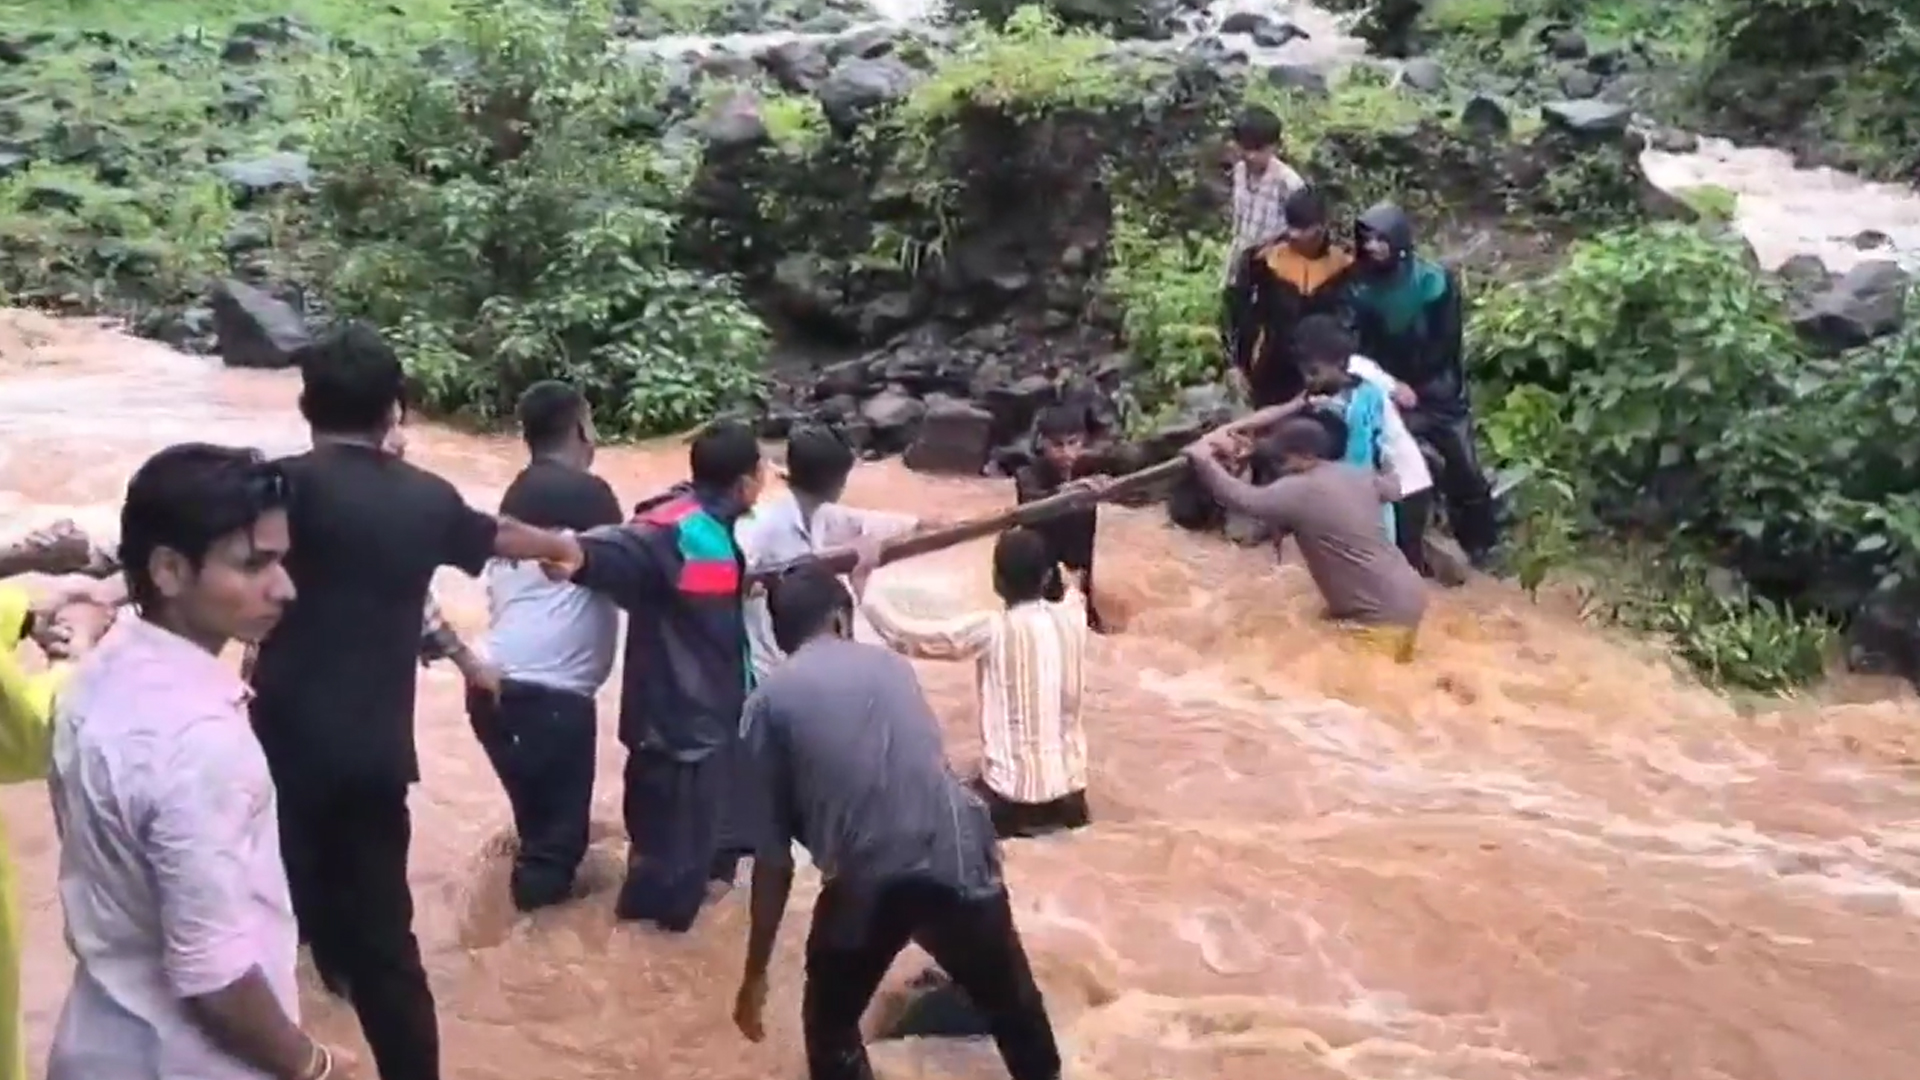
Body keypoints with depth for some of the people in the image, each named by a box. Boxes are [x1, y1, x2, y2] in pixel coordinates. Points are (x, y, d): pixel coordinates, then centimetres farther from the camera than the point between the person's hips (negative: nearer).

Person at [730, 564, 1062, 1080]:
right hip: (957, 856, 3)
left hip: (866, 880, -2)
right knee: (1014, 1007, 26)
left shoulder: (767, 702, 7)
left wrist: (756, 973, 11)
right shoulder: (889, 664, 17)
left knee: (830, 1028, 24)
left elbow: (773, 853, 5)